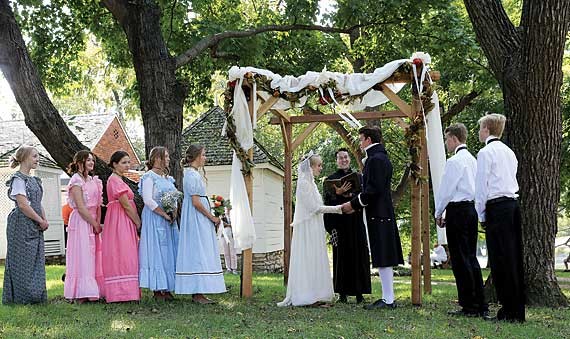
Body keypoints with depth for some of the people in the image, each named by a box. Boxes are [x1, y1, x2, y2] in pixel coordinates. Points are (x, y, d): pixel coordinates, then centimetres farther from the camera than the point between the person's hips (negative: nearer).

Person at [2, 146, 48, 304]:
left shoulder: (34, 180, 17)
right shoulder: (18, 179, -10)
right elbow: (23, 205, -17)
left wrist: (45, 220, 3)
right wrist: (41, 221, -12)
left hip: (35, 227, 9)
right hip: (22, 225, -9)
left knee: (36, 260, 9)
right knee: (23, 261, -3)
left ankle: (35, 295, 14)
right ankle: (21, 297, 3)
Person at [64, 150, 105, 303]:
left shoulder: (93, 181, 15)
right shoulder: (76, 180, -9)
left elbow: (98, 205, 12)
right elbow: (81, 207, -15)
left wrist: (98, 223, -3)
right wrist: (96, 225, -12)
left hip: (93, 222, 8)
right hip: (80, 222, -8)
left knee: (93, 256, 7)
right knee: (82, 255, -7)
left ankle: (92, 292, 11)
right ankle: (80, 295, -4)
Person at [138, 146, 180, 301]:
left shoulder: (168, 178, 17)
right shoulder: (149, 177, -7)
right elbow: (148, 200, -16)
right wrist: (164, 214, -18)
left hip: (169, 220, 8)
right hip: (154, 219, -8)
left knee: (169, 252, 5)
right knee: (156, 251, -6)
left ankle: (167, 289, 9)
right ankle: (157, 290, -3)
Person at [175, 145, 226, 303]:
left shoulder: (194, 174, 16)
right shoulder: (192, 175, -15)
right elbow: (196, 202, -20)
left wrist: (211, 216, 16)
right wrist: (212, 217, -12)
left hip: (199, 219, 10)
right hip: (197, 219, -10)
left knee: (198, 254, 9)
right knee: (198, 253, -9)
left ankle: (197, 293, 11)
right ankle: (197, 293, -8)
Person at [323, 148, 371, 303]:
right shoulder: (331, 179, 11)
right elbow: (327, 199, 0)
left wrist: (350, 195, -10)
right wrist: (337, 193, -19)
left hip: (357, 222, 1)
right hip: (339, 222, -1)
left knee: (359, 255, -3)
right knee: (341, 255, -3)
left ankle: (359, 292, 0)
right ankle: (342, 292, -1)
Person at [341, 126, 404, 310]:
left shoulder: (375, 159, -14)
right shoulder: (382, 157, 18)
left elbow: (373, 189, -20)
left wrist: (354, 204, -10)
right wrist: (356, 205, 16)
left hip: (378, 215, -10)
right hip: (383, 213, 10)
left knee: (383, 259, -7)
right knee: (384, 258, 12)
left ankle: (388, 300, -5)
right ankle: (387, 297, 16)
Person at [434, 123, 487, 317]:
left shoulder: (454, 161, -12)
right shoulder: (472, 160, 14)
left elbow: (446, 190, -12)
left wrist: (438, 213, 1)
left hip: (457, 210, -9)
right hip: (472, 208, 9)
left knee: (460, 259, -4)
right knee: (471, 257, 12)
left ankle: (469, 306, -2)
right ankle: (480, 305, 14)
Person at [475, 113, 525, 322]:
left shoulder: (486, 152, -6)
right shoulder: (508, 152, 18)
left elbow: (481, 186, -8)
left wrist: (481, 215, 0)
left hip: (497, 207, -8)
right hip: (513, 204, 8)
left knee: (500, 260, -5)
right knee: (514, 258, 8)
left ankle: (508, 311, -5)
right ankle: (518, 311, 12)